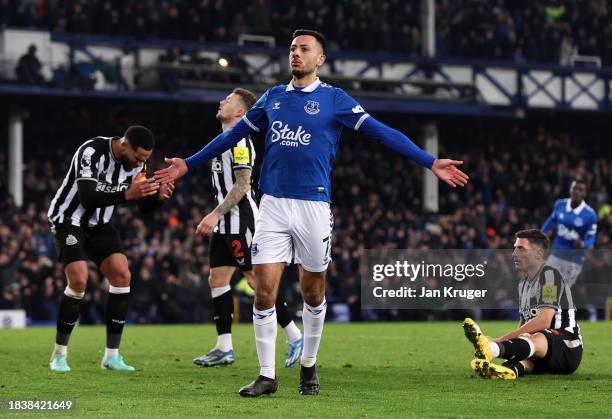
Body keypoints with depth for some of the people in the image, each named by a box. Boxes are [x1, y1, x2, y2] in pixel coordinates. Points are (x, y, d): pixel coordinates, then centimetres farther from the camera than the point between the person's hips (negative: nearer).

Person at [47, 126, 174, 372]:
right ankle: (59, 354, -5)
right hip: (68, 220, -6)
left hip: (98, 224, 6)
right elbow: (87, 197, -37)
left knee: (122, 275, -10)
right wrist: (127, 194, -46)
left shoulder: (136, 162, -6)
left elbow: (145, 205, 1)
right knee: (79, 280, -21)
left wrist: (159, 195, -21)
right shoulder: (92, 152, -27)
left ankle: (111, 356, -5)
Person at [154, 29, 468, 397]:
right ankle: (267, 376, 4)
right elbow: (233, 135, 22)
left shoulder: (334, 99, 0)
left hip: (313, 205, -2)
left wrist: (430, 163, -13)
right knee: (265, 293, -4)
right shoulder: (273, 97, 12)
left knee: (313, 293, 8)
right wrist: (189, 164, 25)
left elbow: (382, 132, -5)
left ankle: (309, 366, 26)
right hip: (273, 205, 3)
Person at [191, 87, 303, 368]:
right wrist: (214, 218, 22)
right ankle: (224, 348, 7)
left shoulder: (238, 140, -13)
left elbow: (242, 184, -21)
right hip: (226, 224, 10)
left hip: (241, 221, -10)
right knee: (217, 279, 6)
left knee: (257, 279, -10)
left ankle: (295, 337, -4)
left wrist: (216, 214, -23)